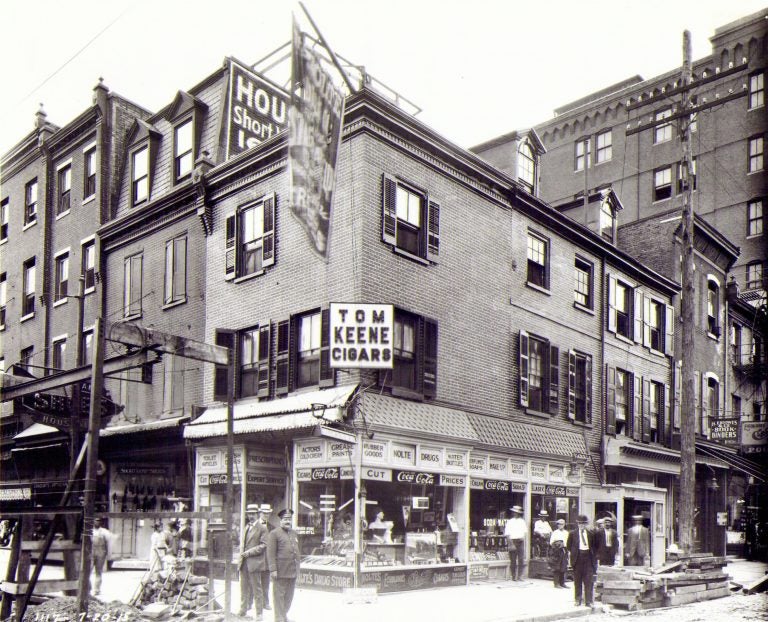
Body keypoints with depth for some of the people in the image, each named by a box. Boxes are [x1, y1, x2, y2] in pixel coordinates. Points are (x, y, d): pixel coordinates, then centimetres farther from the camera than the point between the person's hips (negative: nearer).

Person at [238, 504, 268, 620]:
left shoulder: (262, 528, -5)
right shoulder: (246, 527, 17)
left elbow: (263, 545, -11)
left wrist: (249, 552, -16)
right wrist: (242, 553, 9)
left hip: (254, 562, -6)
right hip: (243, 562, 7)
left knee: (256, 588, 0)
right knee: (244, 588, 14)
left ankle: (259, 613, 6)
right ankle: (243, 610, 26)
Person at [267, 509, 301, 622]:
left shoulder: (294, 533, 17)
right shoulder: (274, 533, -5)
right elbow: (271, 553, -11)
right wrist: (273, 569, -17)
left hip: (293, 572, 7)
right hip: (281, 572, -7)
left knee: (289, 596, 12)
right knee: (279, 596, -1)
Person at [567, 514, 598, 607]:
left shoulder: (591, 533, 7)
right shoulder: (572, 533, 4)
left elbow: (595, 546, 12)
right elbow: (569, 546, 12)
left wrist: (594, 556, 4)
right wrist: (571, 553, 2)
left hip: (588, 556, 0)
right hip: (578, 557, 0)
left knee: (589, 580, -3)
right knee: (577, 581, 6)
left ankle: (589, 601, 2)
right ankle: (578, 600, 16)